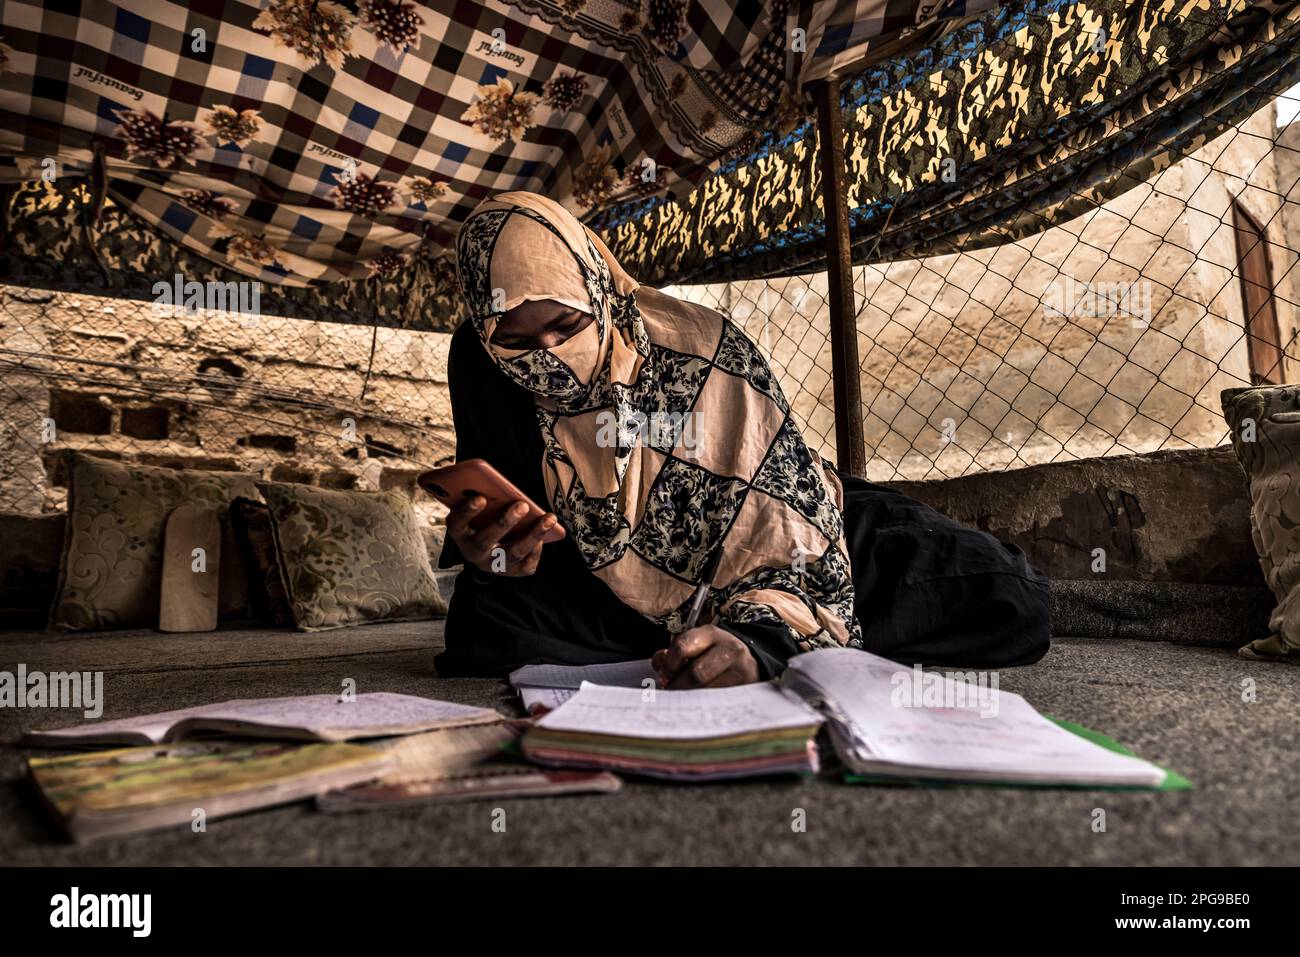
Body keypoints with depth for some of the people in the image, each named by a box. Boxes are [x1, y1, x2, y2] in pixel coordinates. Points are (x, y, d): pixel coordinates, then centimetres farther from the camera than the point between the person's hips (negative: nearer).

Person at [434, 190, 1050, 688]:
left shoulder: (700, 354, -28)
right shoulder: (482, 364, -15)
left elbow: (788, 539, -30)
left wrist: (758, 640, -48)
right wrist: (486, 552, -27)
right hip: (635, 595, 3)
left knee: (1012, 605, -15)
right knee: (480, 629, -26)